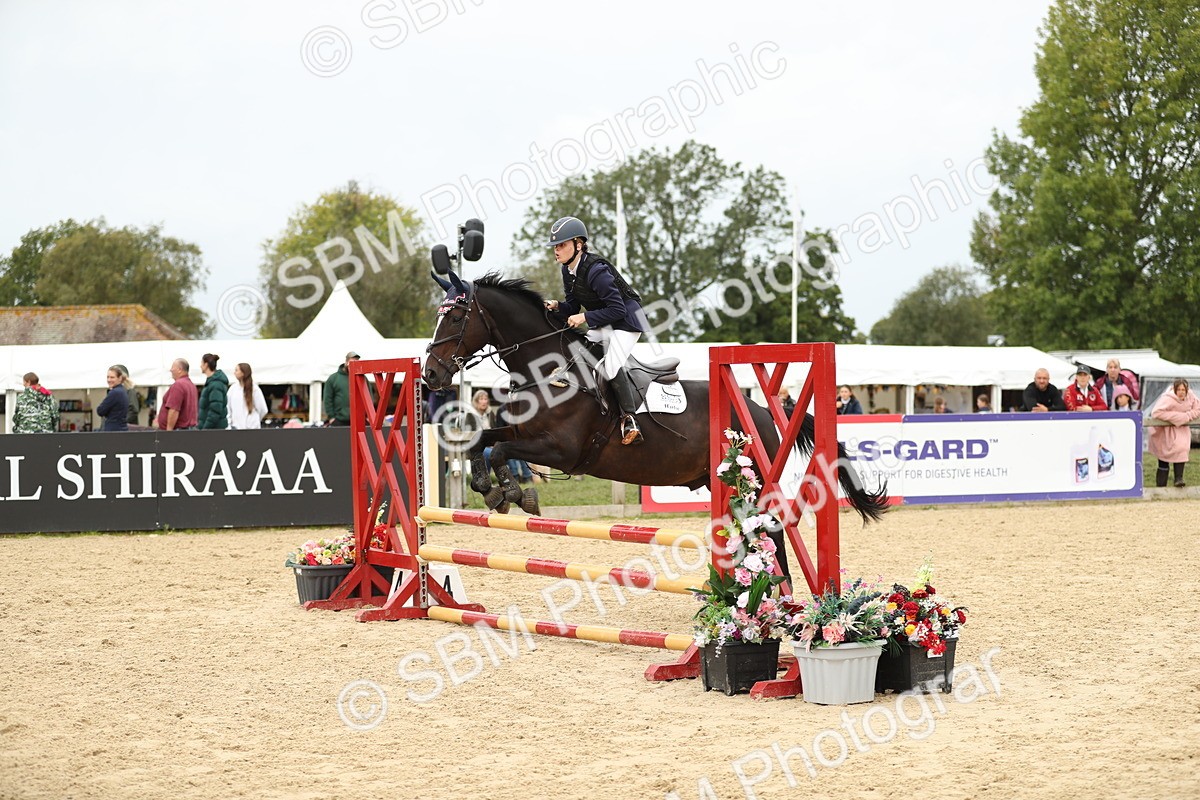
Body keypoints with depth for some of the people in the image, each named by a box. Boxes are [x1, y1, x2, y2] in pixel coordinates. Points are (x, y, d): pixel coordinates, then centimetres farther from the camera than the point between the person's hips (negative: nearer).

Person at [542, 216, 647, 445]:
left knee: (611, 365, -27)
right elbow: (573, 306, 8)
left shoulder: (595, 271, -27)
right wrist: (557, 306, -12)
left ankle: (629, 420, -20)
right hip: (602, 326, 10)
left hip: (626, 321, -10)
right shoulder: (568, 271, 0)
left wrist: (585, 317, -29)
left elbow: (617, 309, -27)